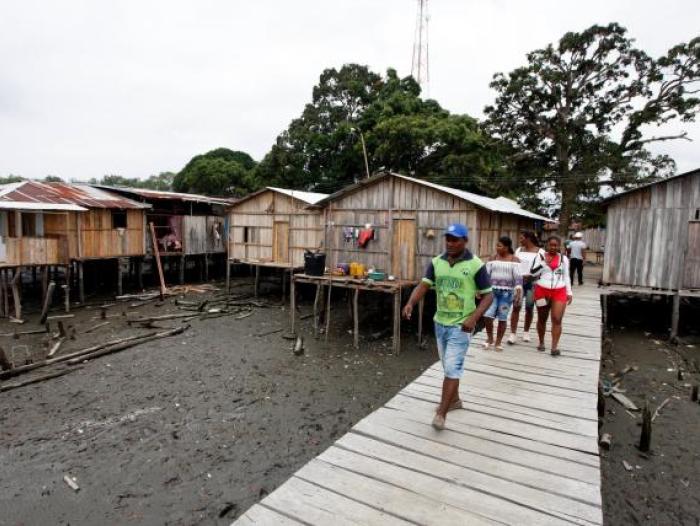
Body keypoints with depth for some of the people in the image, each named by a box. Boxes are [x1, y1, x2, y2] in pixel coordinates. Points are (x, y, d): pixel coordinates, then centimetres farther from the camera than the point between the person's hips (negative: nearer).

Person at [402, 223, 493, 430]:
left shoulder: (476, 265, -12)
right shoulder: (436, 262, 0)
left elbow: (487, 296, -8)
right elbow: (423, 286, -6)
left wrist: (474, 317, -23)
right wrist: (410, 303, -25)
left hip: (460, 326, -5)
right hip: (440, 323, 5)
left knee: (452, 368, -5)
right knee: (448, 366, 20)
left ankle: (441, 413, 4)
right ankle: (454, 400, 40)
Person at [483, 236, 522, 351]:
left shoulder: (514, 259, -1)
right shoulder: (493, 258, 9)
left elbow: (518, 276, -9)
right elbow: (486, 274, 6)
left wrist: (518, 291, -20)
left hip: (507, 292, -2)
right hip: (493, 290, 2)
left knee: (502, 318, 2)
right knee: (487, 315, -8)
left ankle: (498, 342, 17)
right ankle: (489, 338, 15)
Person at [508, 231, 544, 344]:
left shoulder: (540, 251, -1)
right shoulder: (519, 250, 10)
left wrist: (531, 276, -19)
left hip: (532, 282, -2)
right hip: (519, 281, 2)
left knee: (529, 308, 7)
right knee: (516, 307, -7)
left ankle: (526, 332, 23)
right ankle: (513, 333, -7)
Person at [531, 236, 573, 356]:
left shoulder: (564, 258, 7)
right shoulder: (540, 256, 1)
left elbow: (566, 276, 13)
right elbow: (533, 273, -6)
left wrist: (569, 292, 10)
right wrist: (544, 262, -15)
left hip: (559, 292, 1)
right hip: (542, 291, 0)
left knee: (557, 319, -9)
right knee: (542, 319, 11)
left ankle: (554, 346, -6)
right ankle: (541, 342, 26)